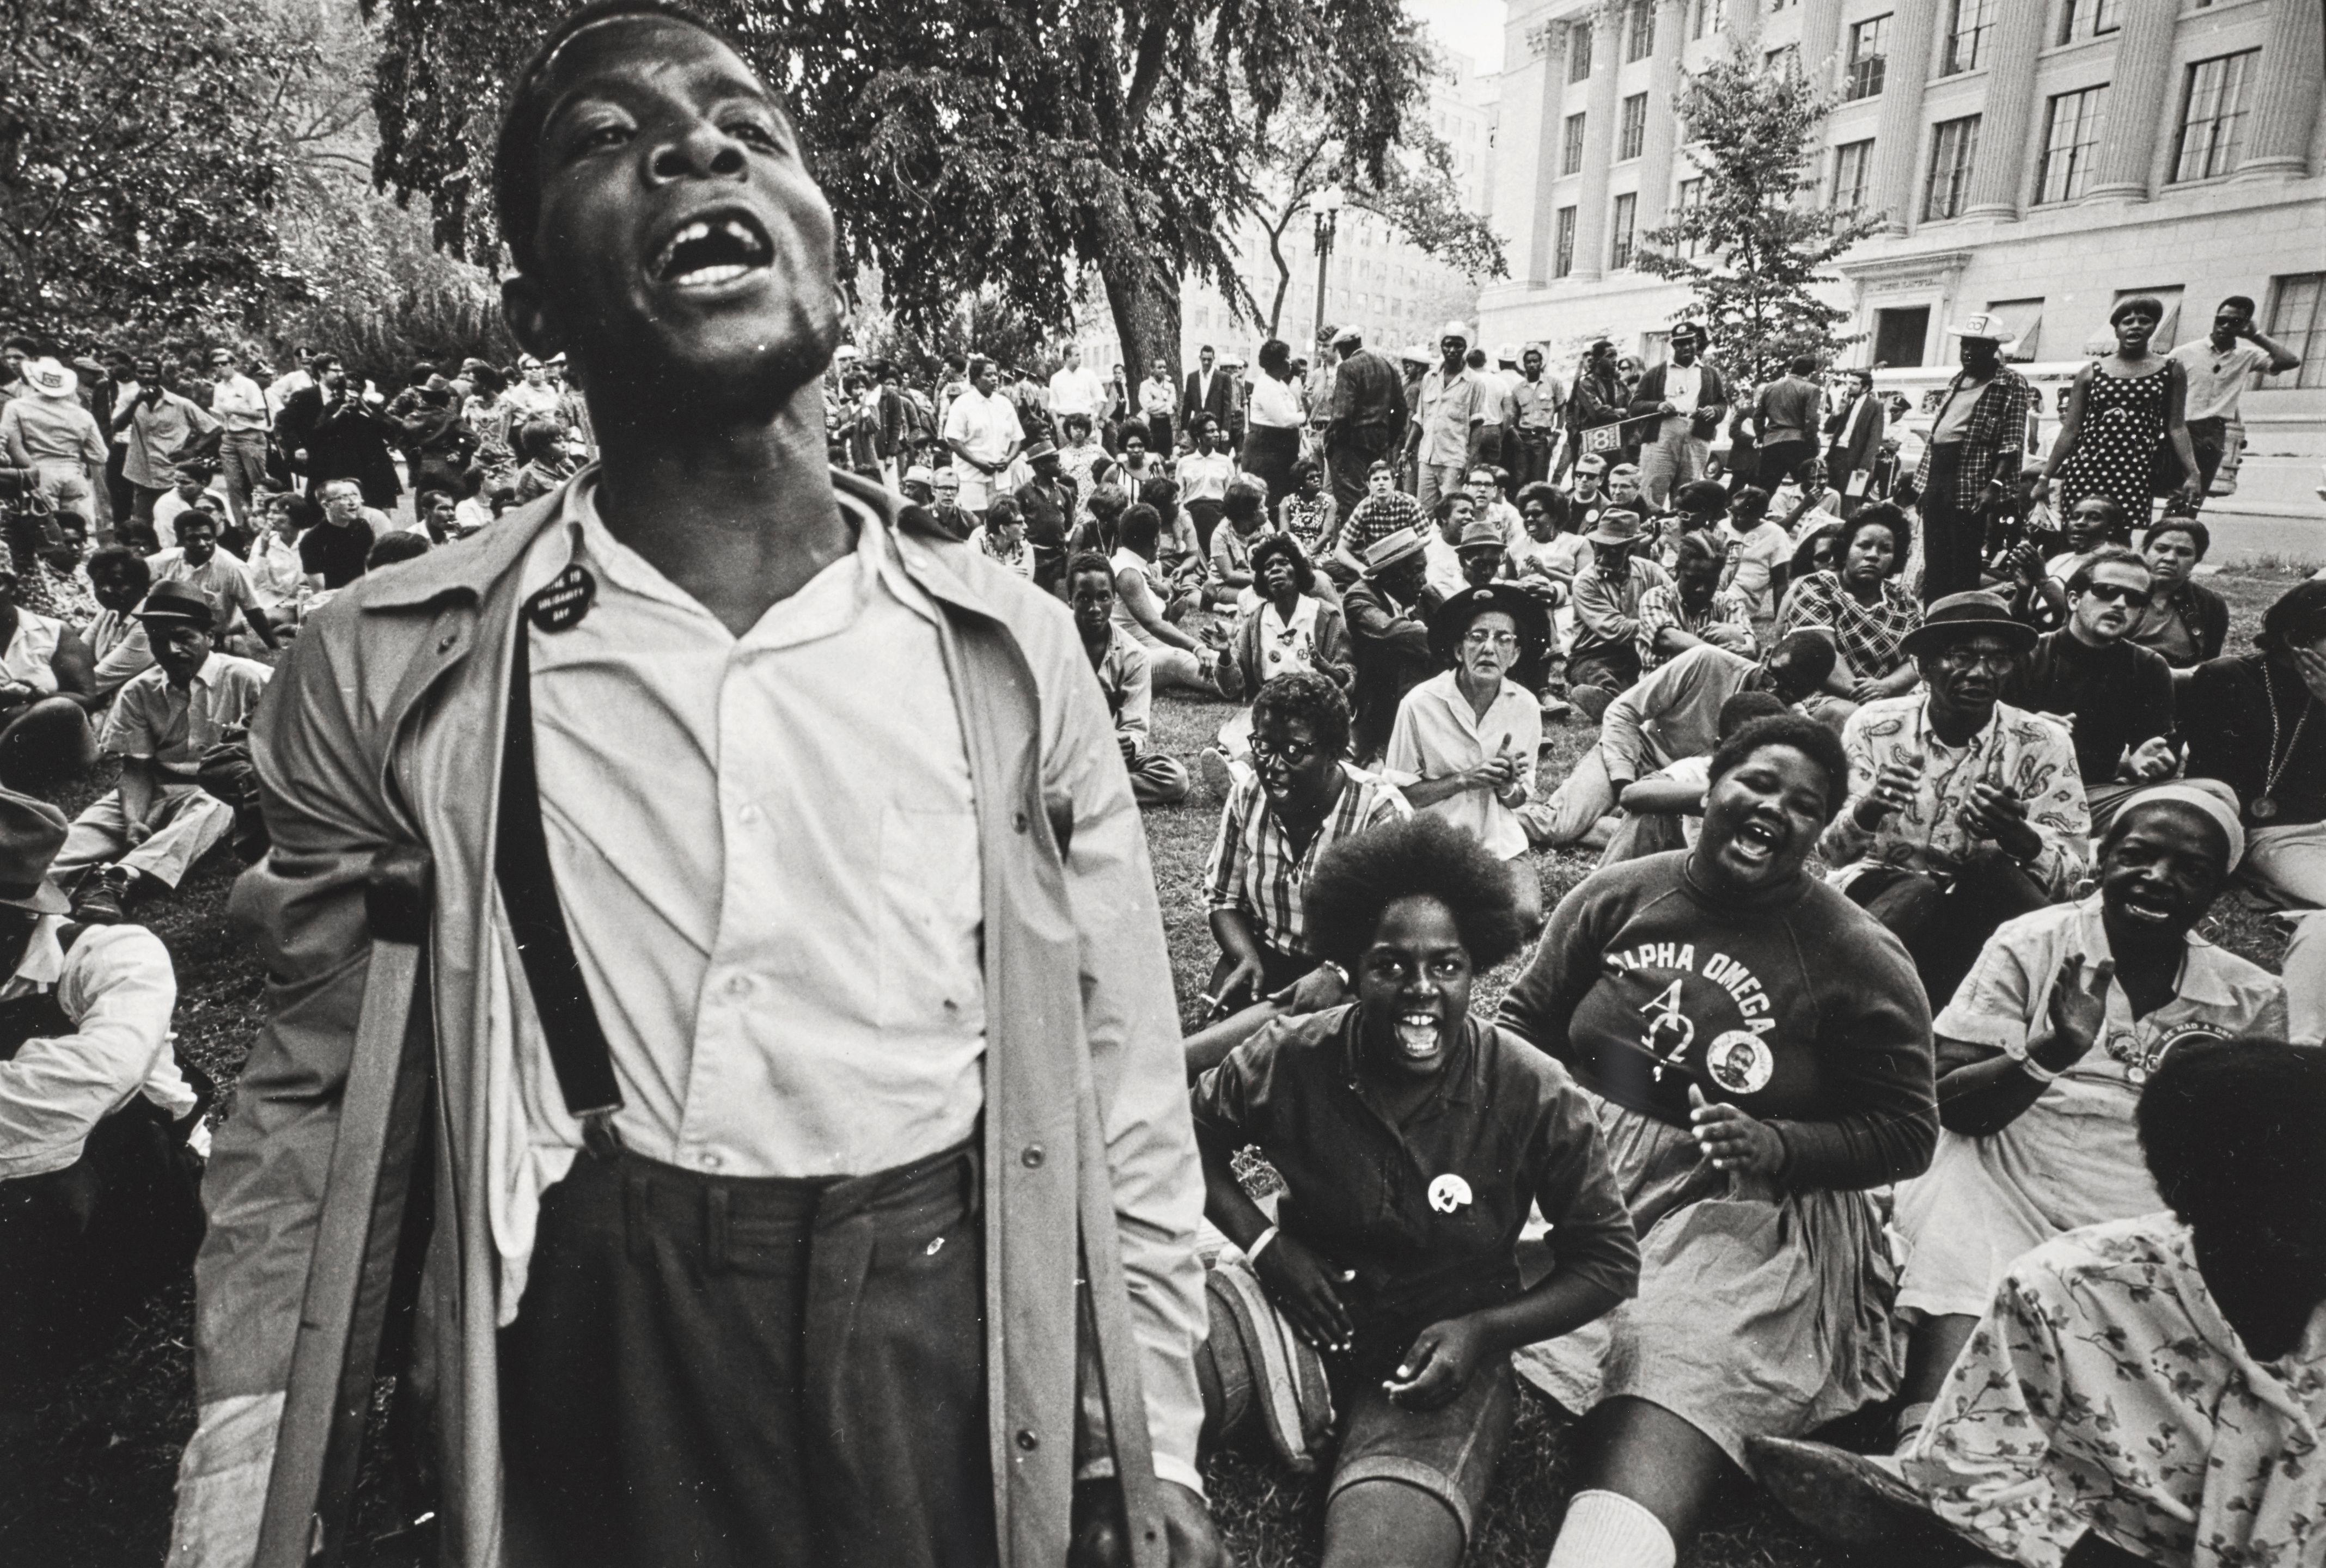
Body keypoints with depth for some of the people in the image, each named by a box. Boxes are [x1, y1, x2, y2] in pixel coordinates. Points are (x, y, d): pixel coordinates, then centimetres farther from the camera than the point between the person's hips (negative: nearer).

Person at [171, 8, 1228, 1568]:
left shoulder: (1011, 651, -7)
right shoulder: (394, 666, -8)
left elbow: (1126, 1087, -1)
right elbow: (307, 1102, 4)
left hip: (951, 1375, 1)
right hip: (589, 1384, 0)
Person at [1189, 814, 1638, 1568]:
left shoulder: (1536, 1097, -14)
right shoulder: (1289, 1060, -13)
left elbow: (1609, 1259, -2)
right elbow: (1190, 1137, 7)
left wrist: (1483, 1331, -15)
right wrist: (1264, 1242, -8)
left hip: (1445, 1348, -1)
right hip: (1302, 1303, 1)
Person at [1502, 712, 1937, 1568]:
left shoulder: (1860, 961, 1)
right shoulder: (1614, 897, 7)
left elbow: (1907, 1133, 4)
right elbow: (1521, 1027, 12)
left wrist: (1777, 1145, -13)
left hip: (1742, 1216, -4)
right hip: (1575, 1176, 4)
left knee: (1653, 1451, -24)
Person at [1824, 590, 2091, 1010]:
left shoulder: (2043, 744, -1)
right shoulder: (1874, 725, -3)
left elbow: (2071, 871, -9)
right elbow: (1831, 850, -8)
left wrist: (2017, 835, -32)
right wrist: (1868, 809, -32)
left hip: (1985, 911, 1)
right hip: (1880, 893, -1)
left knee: (1993, 869, -31)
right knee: (1919, 897, -34)